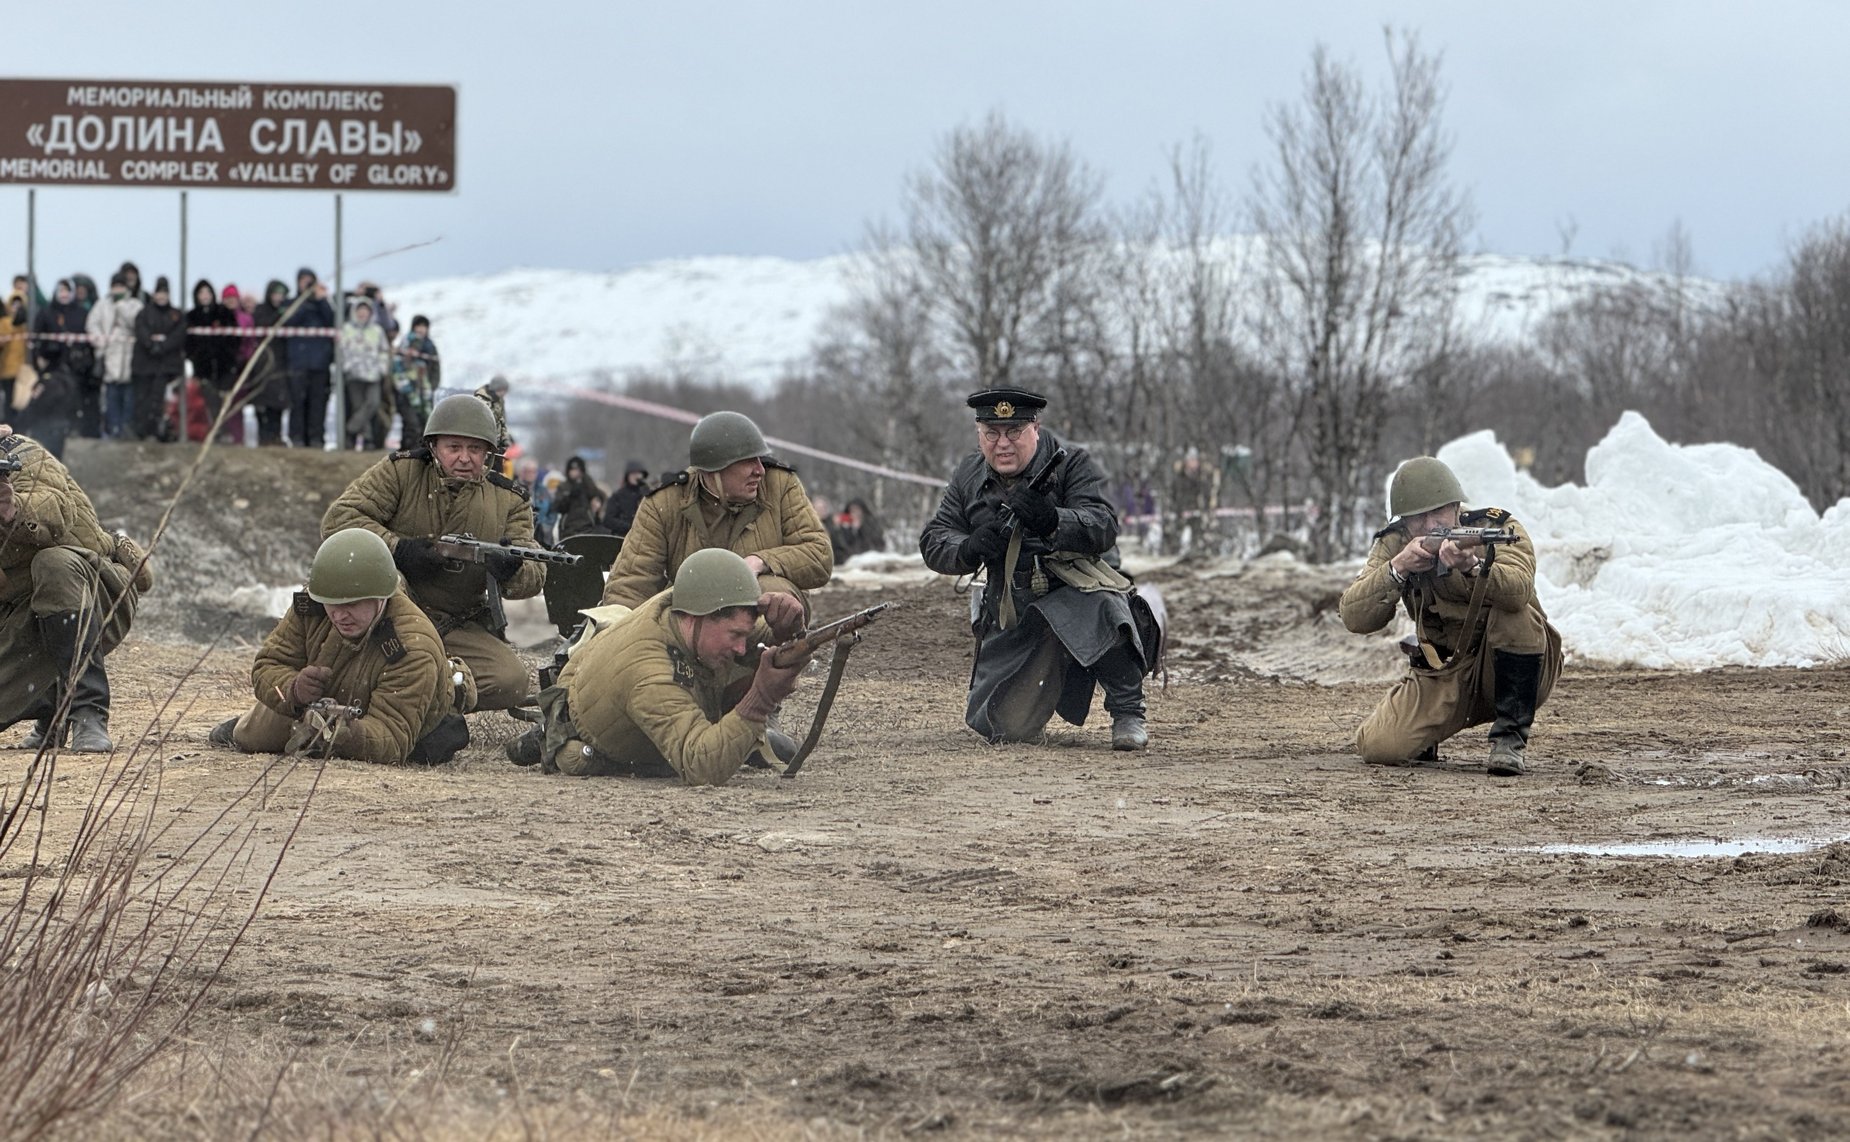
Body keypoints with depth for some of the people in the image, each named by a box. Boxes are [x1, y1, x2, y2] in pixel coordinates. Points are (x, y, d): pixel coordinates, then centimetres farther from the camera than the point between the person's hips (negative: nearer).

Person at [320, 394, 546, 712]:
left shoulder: (509, 501, 4)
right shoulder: (400, 472, -4)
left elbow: (535, 578, -3)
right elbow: (337, 519, -11)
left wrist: (511, 571, -28)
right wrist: (398, 550, -23)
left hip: (457, 630, 3)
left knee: (512, 682, -22)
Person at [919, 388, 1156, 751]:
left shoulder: (1072, 464, -6)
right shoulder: (969, 476, 8)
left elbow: (1104, 528, -19)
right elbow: (933, 543, 5)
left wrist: (1052, 522, -39)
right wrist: (968, 550, -19)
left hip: (1076, 594, -4)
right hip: (1012, 621, 4)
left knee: (1105, 608, -41)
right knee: (1003, 727, -3)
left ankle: (1128, 712, -20)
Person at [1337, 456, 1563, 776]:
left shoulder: (1499, 529, -13)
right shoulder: (1394, 545, -3)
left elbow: (1518, 589, -35)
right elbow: (1354, 618, -14)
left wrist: (1473, 567, -55)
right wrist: (1396, 569, -29)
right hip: (1442, 676, 3)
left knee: (1515, 616, -33)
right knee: (1378, 748, -19)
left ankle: (1510, 738, -20)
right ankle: (1425, 740, 18)